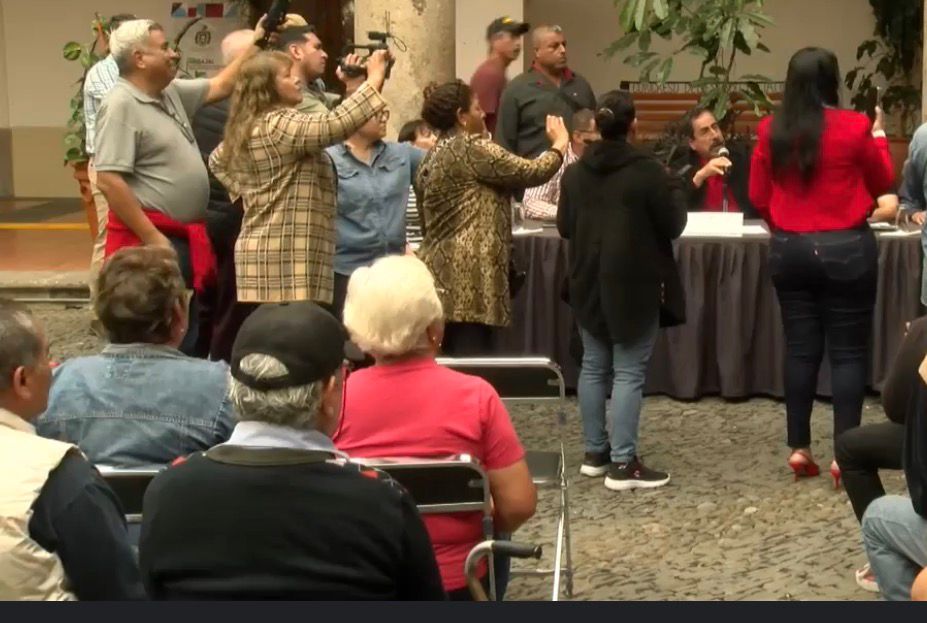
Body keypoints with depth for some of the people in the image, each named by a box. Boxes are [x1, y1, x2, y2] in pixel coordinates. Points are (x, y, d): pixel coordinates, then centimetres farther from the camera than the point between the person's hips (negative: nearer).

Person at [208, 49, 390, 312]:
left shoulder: (245, 128, 18)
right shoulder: (279, 124, -13)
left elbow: (217, 160, 35)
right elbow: (333, 125, -25)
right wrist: (373, 81, -18)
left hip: (267, 254, 11)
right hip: (285, 259, -11)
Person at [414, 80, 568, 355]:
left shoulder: (432, 157, 18)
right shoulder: (471, 148, -9)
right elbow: (531, 173, -6)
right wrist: (560, 143, 11)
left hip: (441, 273, 9)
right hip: (469, 275, -9)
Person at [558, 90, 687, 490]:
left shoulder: (574, 173, 3)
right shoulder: (648, 171, -14)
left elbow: (564, 227, 10)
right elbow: (673, 225, -8)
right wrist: (675, 190, 9)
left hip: (588, 283, 6)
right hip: (635, 285, -6)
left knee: (594, 366, 14)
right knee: (629, 372, -3)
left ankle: (595, 452, 20)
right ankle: (623, 464, -4)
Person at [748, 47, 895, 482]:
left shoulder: (771, 131, -1)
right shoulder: (854, 127, -10)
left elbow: (758, 195, 7)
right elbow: (882, 184, 5)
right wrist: (878, 136, 19)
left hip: (789, 250, 3)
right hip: (846, 249, -3)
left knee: (800, 348, 10)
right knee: (847, 351, 3)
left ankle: (799, 450, 14)